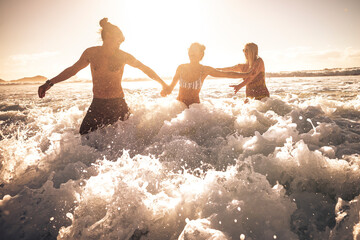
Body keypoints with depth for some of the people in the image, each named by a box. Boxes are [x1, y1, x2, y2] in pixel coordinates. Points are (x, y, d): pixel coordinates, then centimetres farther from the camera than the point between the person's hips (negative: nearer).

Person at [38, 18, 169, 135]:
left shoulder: (123, 56, -4)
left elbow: (145, 68, 9)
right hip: (97, 105, 2)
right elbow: (73, 69, 14)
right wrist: (50, 83, 11)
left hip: (118, 105, -1)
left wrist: (163, 83, 11)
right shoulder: (91, 53, 0)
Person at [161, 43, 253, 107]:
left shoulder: (205, 70, -3)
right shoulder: (181, 68, 1)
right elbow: (173, 83, 15)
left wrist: (248, 74, 1)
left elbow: (228, 74, 1)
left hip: (194, 105, -1)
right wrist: (167, 90, -7)